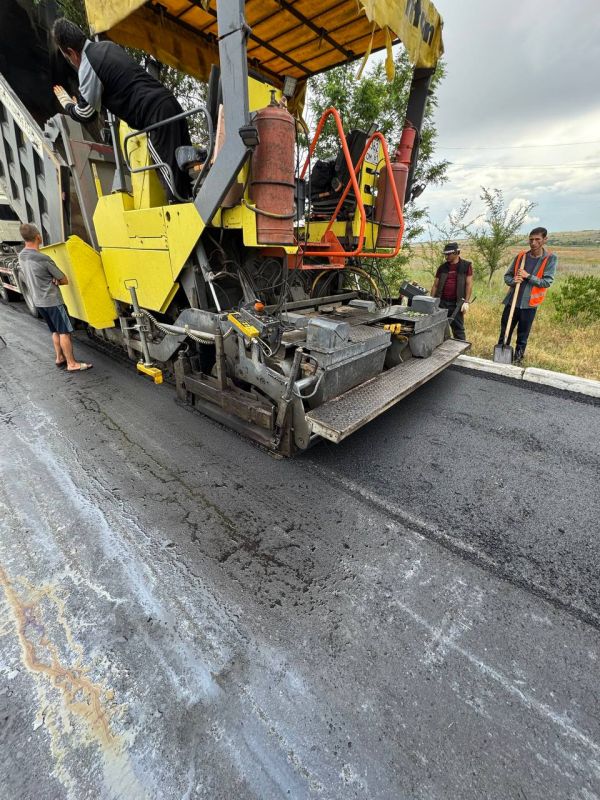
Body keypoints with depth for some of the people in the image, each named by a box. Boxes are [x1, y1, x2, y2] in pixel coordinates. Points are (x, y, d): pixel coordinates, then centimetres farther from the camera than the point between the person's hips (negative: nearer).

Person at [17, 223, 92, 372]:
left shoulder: (21, 256, 5)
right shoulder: (43, 259, -20)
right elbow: (64, 280, -11)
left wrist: (49, 280, -3)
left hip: (38, 301, 8)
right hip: (52, 301, -8)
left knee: (55, 331, 18)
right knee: (65, 332, -4)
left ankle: (60, 358, 25)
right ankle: (72, 364, -3)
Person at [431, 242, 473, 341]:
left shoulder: (466, 265, 1)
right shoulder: (442, 267, 10)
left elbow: (469, 284, -2)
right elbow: (435, 285, 11)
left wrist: (466, 302, -10)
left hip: (456, 303, -3)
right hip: (441, 302, 3)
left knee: (458, 329, 3)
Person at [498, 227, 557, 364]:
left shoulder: (550, 259, -4)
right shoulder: (520, 256, 4)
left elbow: (547, 282, -10)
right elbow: (507, 275, 7)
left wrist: (528, 276, -19)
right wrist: (513, 281, -15)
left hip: (529, 304, -2)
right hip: (512, 301, 2)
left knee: (522, 337, 8)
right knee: (504, 333, 9)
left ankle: (517, 360, 21)